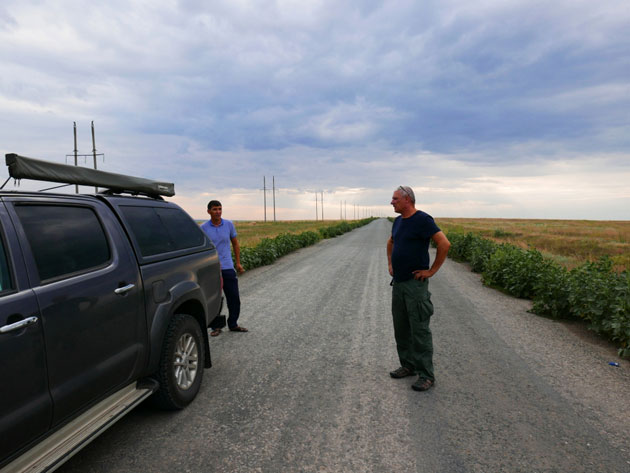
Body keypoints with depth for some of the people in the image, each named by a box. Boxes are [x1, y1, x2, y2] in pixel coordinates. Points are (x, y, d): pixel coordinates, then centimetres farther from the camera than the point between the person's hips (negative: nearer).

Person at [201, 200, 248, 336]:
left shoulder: (229, 224, 3)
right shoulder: (203, 228, -3)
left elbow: (235, 244, 12)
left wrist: (238, 263, 10)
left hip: (228, 267, 2)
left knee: (234, 298, 7)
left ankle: (233, 324, 24)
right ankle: (215, 327, 20)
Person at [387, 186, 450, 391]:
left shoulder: (423, 220, -13)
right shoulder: (398, 221, 12)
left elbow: (444, 244, -19)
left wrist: (432, 271, -15)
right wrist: (390, 264, 20)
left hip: (415, 284, -8)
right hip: (398, 282, 8)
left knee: (419, 330, -4)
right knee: (401, 328, 14)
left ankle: (426, 375, 6)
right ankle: (408, 365, 29)